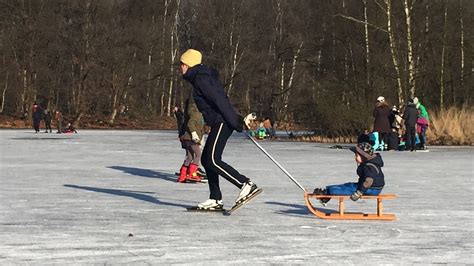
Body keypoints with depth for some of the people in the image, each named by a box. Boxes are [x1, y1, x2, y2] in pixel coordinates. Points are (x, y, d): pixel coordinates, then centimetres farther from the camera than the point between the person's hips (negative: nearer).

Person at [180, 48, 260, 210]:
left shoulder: (200, 79, -13)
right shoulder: (199, 77, 20)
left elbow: (220, 100, -21)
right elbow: (219, 99, 21)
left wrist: (237, 122, -24)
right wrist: (238, 120, 20)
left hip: (222, 122, -10)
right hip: (218, 123, 10)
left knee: (212, 161, -13)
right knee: (206, 160, 11)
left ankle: (247, 185, -15)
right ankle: (215, 200, 13)